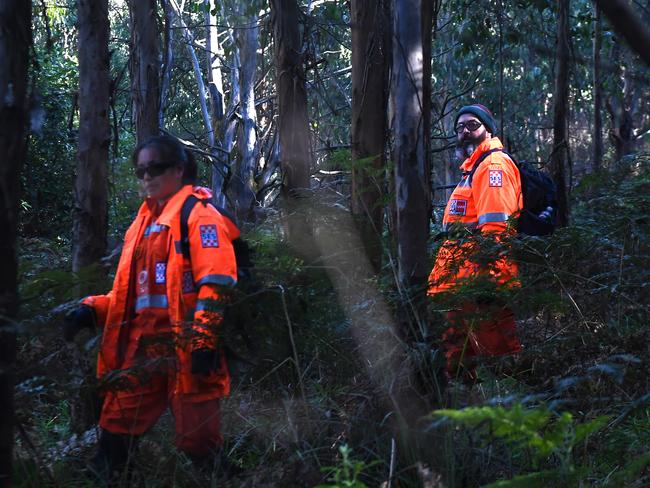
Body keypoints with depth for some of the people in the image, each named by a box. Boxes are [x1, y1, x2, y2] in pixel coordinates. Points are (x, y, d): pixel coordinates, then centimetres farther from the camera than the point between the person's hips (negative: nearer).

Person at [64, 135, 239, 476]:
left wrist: (203, 339, -21)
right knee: (115, 429, 4)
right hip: (143, 345, 7)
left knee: (197, 438, -6)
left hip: (184, 345, -7)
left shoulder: (198, 213, -1)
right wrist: (92, 310, 11)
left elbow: (215, 282, -12)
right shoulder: (145, 222, 23)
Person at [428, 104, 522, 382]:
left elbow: (495, 228, -19)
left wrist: (486, 276, -26)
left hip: (478, 278, -11)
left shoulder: (494, 164, -8)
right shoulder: (473, 167, 26)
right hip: (461, 279, 11)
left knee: (495, 340, -12)